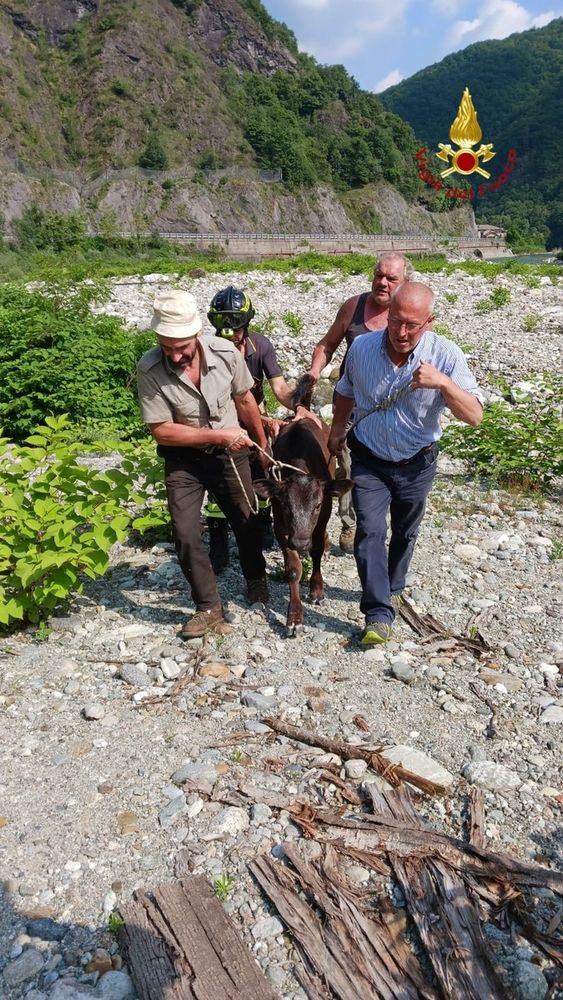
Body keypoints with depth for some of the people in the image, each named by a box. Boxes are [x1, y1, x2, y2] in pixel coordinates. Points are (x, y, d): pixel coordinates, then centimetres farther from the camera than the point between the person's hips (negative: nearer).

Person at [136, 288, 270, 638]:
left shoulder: (226, 352, -19)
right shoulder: (149, 370, -25)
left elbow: (244, 400, -1)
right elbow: (161, 431, -22)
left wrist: (262, 443, 9)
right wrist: (218, 435, -25)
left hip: (230, 454, 2)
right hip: (183, 459, -1)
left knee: (247, 522, 15)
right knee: (186, 534, -6)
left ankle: (257, 581, 42)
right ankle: (209, 607, 12)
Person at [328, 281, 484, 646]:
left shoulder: (446, 355, -20)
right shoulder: (362, 348, -13)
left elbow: (474, 415, -25)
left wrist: (443, 383, -40)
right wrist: (337, 429, 13)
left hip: (417, 463, 0)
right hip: (369, 461, 0)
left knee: (405, 532, 17)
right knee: (370, 531, -11)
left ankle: (392, 588, 43)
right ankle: (379, 613, -4)